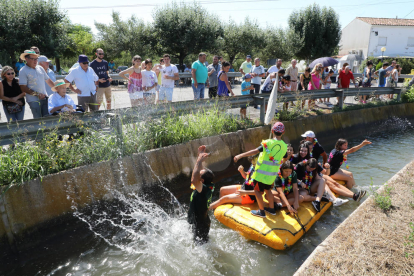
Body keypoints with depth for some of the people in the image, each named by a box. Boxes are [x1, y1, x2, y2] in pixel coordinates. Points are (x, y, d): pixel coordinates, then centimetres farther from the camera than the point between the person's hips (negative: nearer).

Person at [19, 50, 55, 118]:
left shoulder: (40, 68, 13)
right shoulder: (23, 71, -5)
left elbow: (48, 80, 22)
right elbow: (23, 88, -11)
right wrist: (37, 94, -17)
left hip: (44, 98, 5)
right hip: (33, 100, -5)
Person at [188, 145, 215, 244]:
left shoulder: (204, 189, -33)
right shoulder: (207, 186, -9)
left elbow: (194, 180, -54)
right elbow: (199, 169, 5)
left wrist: (199, 161, -49)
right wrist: (200, 156, 0)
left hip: (200, 225, -9)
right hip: (202, 221, 9)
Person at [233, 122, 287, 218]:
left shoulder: (268, 143, -18)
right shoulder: (284, 146, 0)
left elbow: (255, 151, -25)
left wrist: (240, 156, -23)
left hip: (262, 173, -6)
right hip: (272, 174, 6)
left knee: (257, 191, 9)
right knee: (267, 189, 25)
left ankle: (261, 211, 15)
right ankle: (272, 209, 34)